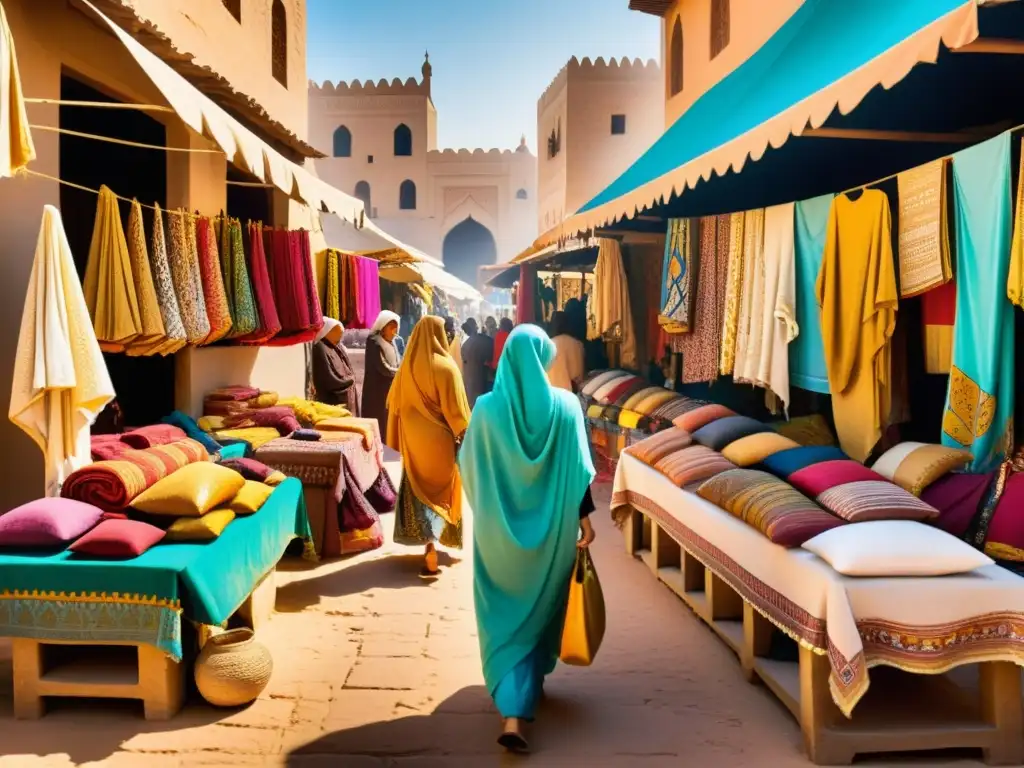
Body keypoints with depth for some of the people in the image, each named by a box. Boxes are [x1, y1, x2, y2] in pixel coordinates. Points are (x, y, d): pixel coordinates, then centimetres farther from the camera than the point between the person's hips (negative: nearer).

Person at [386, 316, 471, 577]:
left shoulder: (407, 365, -1)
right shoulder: (445, 366, -15)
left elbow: (395, 402, 6)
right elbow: (456, 409, -14)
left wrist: (401, 437, 16)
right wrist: (464, 438, -5)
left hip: (413, 438, 4)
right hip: (439, 438, -4)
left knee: (419, 489, 15)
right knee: (438, 491, 5)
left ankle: (428, 541, 22)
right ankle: (430, 553, -3)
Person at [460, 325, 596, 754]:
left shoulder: (487, 408, -9)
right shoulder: (565, 407, -10)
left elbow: (468, 468, 0)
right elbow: (579, 470, -7)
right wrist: (585, 517, 3)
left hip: (498, 528, 0)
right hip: (550, 527, 0)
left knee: (505, 613, 11)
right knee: (540, 608, 20)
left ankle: (513, 712, 10)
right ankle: (531, 684, 37)